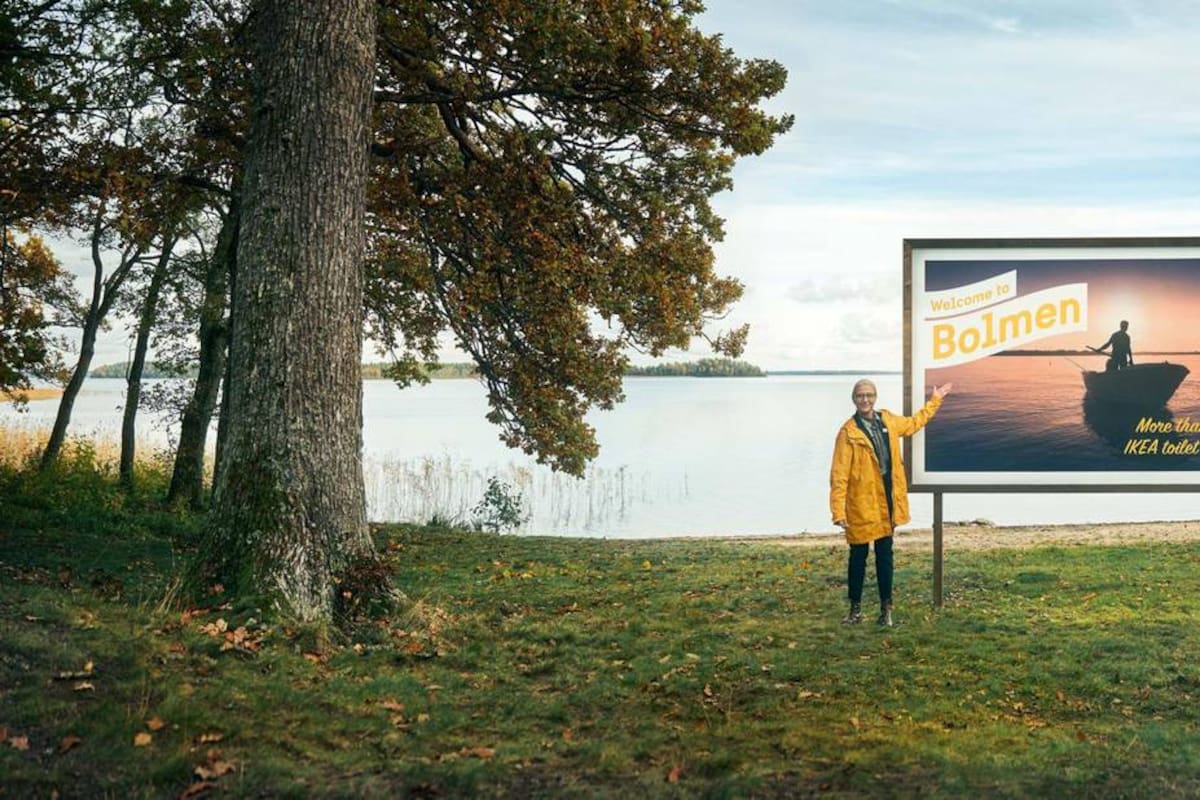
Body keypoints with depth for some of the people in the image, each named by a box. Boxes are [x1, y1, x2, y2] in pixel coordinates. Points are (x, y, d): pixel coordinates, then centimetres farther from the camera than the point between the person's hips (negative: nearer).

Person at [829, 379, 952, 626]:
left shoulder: (888, 421, 7)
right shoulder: (848, 432, -11)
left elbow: (913, 423, 30)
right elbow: (839, 475, -13)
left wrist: (935, 400, 33)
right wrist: (838, 511, -17)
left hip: (886, 502, 5)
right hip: (861, 505, -5)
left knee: (884, 555, 10)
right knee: (858, 557, 7)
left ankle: (886, 608, 19)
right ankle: (855, 609, 19)